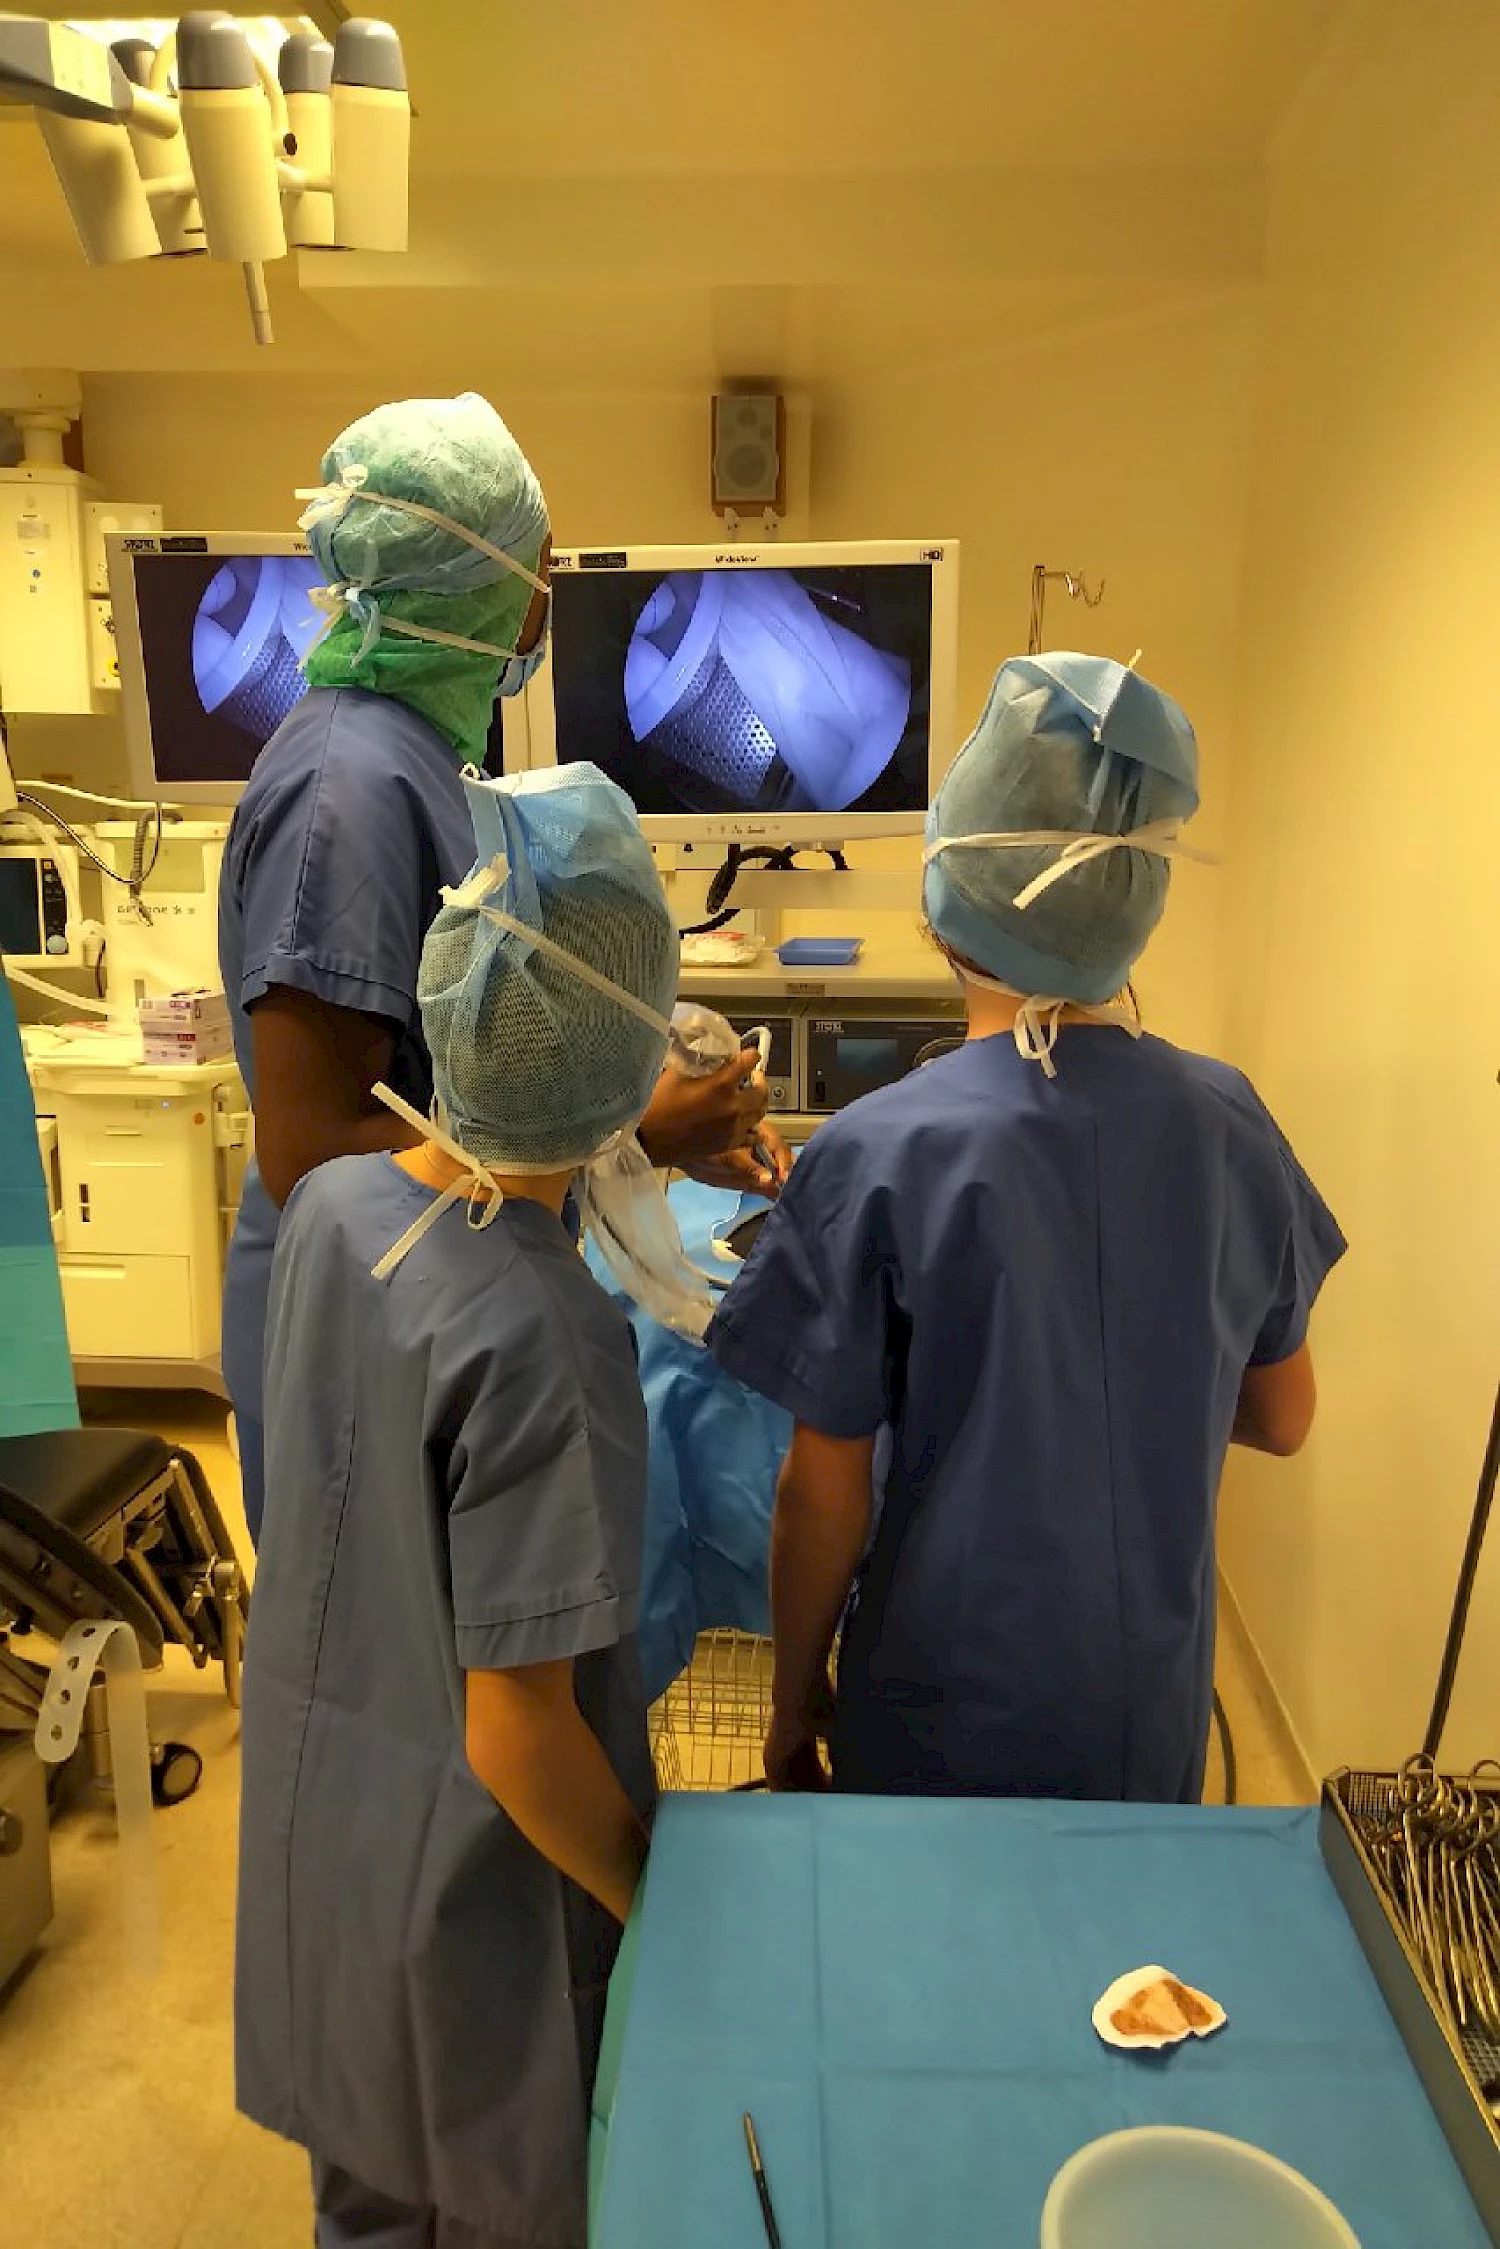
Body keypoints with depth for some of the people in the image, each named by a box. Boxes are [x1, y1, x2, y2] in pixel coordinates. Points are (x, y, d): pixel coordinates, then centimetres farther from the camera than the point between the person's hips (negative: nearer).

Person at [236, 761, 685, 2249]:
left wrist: (644, 1137, 10)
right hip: (474, 1901, -6)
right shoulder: (548, 1342, -33)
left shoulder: (328, 1206, -13)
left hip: (313, 1851, 6)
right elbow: (521, 1736, -26)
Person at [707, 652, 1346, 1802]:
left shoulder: (878, 1159, -24)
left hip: (949, 1718, -3)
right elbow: (1282, 1418, 1)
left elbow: (827, 1492, -16)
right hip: (1154, 1710, 3)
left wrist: (796, 1694, 0)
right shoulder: (1229, 1123, -12)